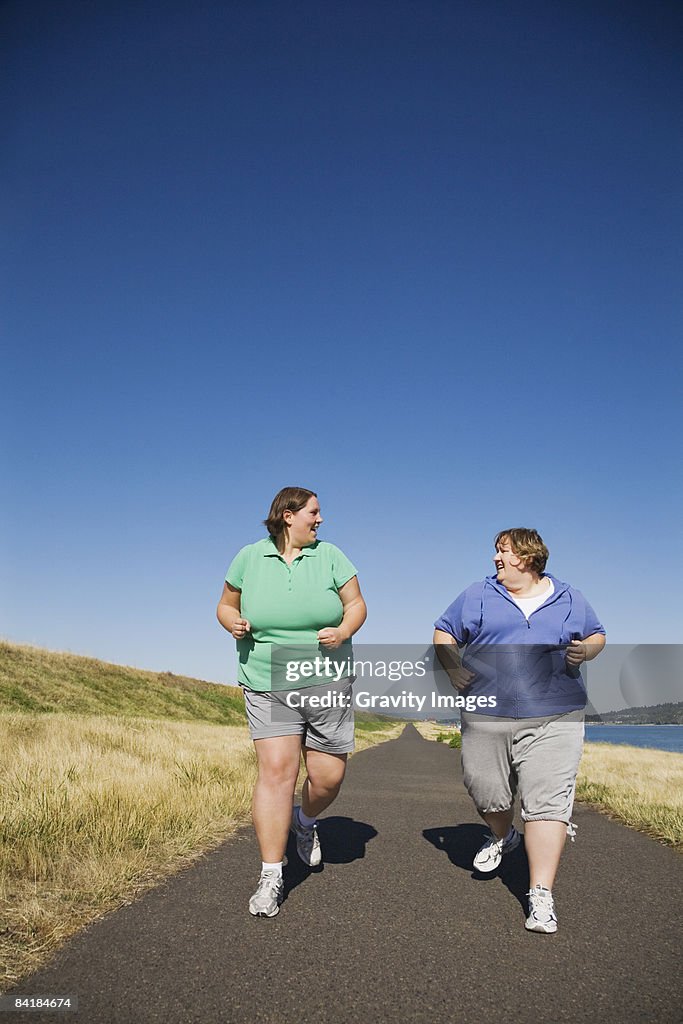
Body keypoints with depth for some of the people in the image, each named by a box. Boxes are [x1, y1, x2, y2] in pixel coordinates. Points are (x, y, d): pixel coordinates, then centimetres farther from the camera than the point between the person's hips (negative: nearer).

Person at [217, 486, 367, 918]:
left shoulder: (329, 555, 3)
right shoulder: (250, 557, 3)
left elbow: (357, 604, 5)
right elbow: (226, 606, 12)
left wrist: (343, 631, -15)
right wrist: (234, 623, -10)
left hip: (327, 682, 1)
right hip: (269, 684, -1)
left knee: (329, 776, 6)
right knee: (276, 770, -11)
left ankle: (306, 821, 41)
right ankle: (271, 877, 1)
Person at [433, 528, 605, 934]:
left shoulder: (569, 599, 9)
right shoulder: (478, 596, 7)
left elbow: (597, 636, 18)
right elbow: (443, 633, 14)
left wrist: (587, 650, -5)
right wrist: (452, 668, -3)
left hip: (554, 719, -1)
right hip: (487, 717, 2)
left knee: (547, 803, -7)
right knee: (486, 792, 12)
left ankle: (541, 896, 0)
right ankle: (502, 837, 45)